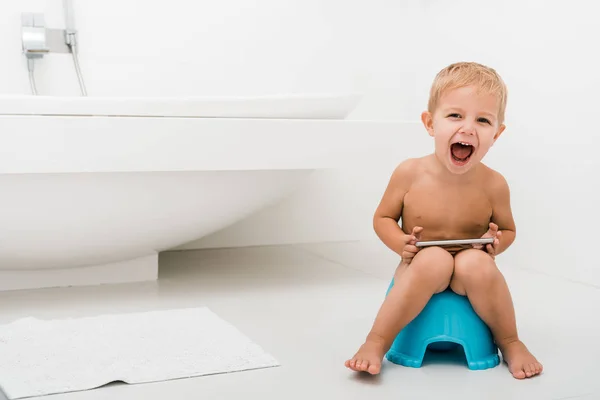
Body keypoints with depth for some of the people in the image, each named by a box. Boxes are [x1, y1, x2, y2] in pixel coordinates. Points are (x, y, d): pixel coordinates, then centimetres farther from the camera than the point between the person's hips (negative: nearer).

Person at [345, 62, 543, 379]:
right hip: (419, 271, -1)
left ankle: (510, 344, -8)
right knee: (433, 259, -35)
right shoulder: (410, 173, -11)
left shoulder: (493, 185, -8)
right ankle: (376, 343, -25)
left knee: (474, 263, -33)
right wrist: (400, 243, -18)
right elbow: (382, 218, 2)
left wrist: (495, 243, -15)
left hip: (470, 279, 1)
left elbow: (508, 230, 9)